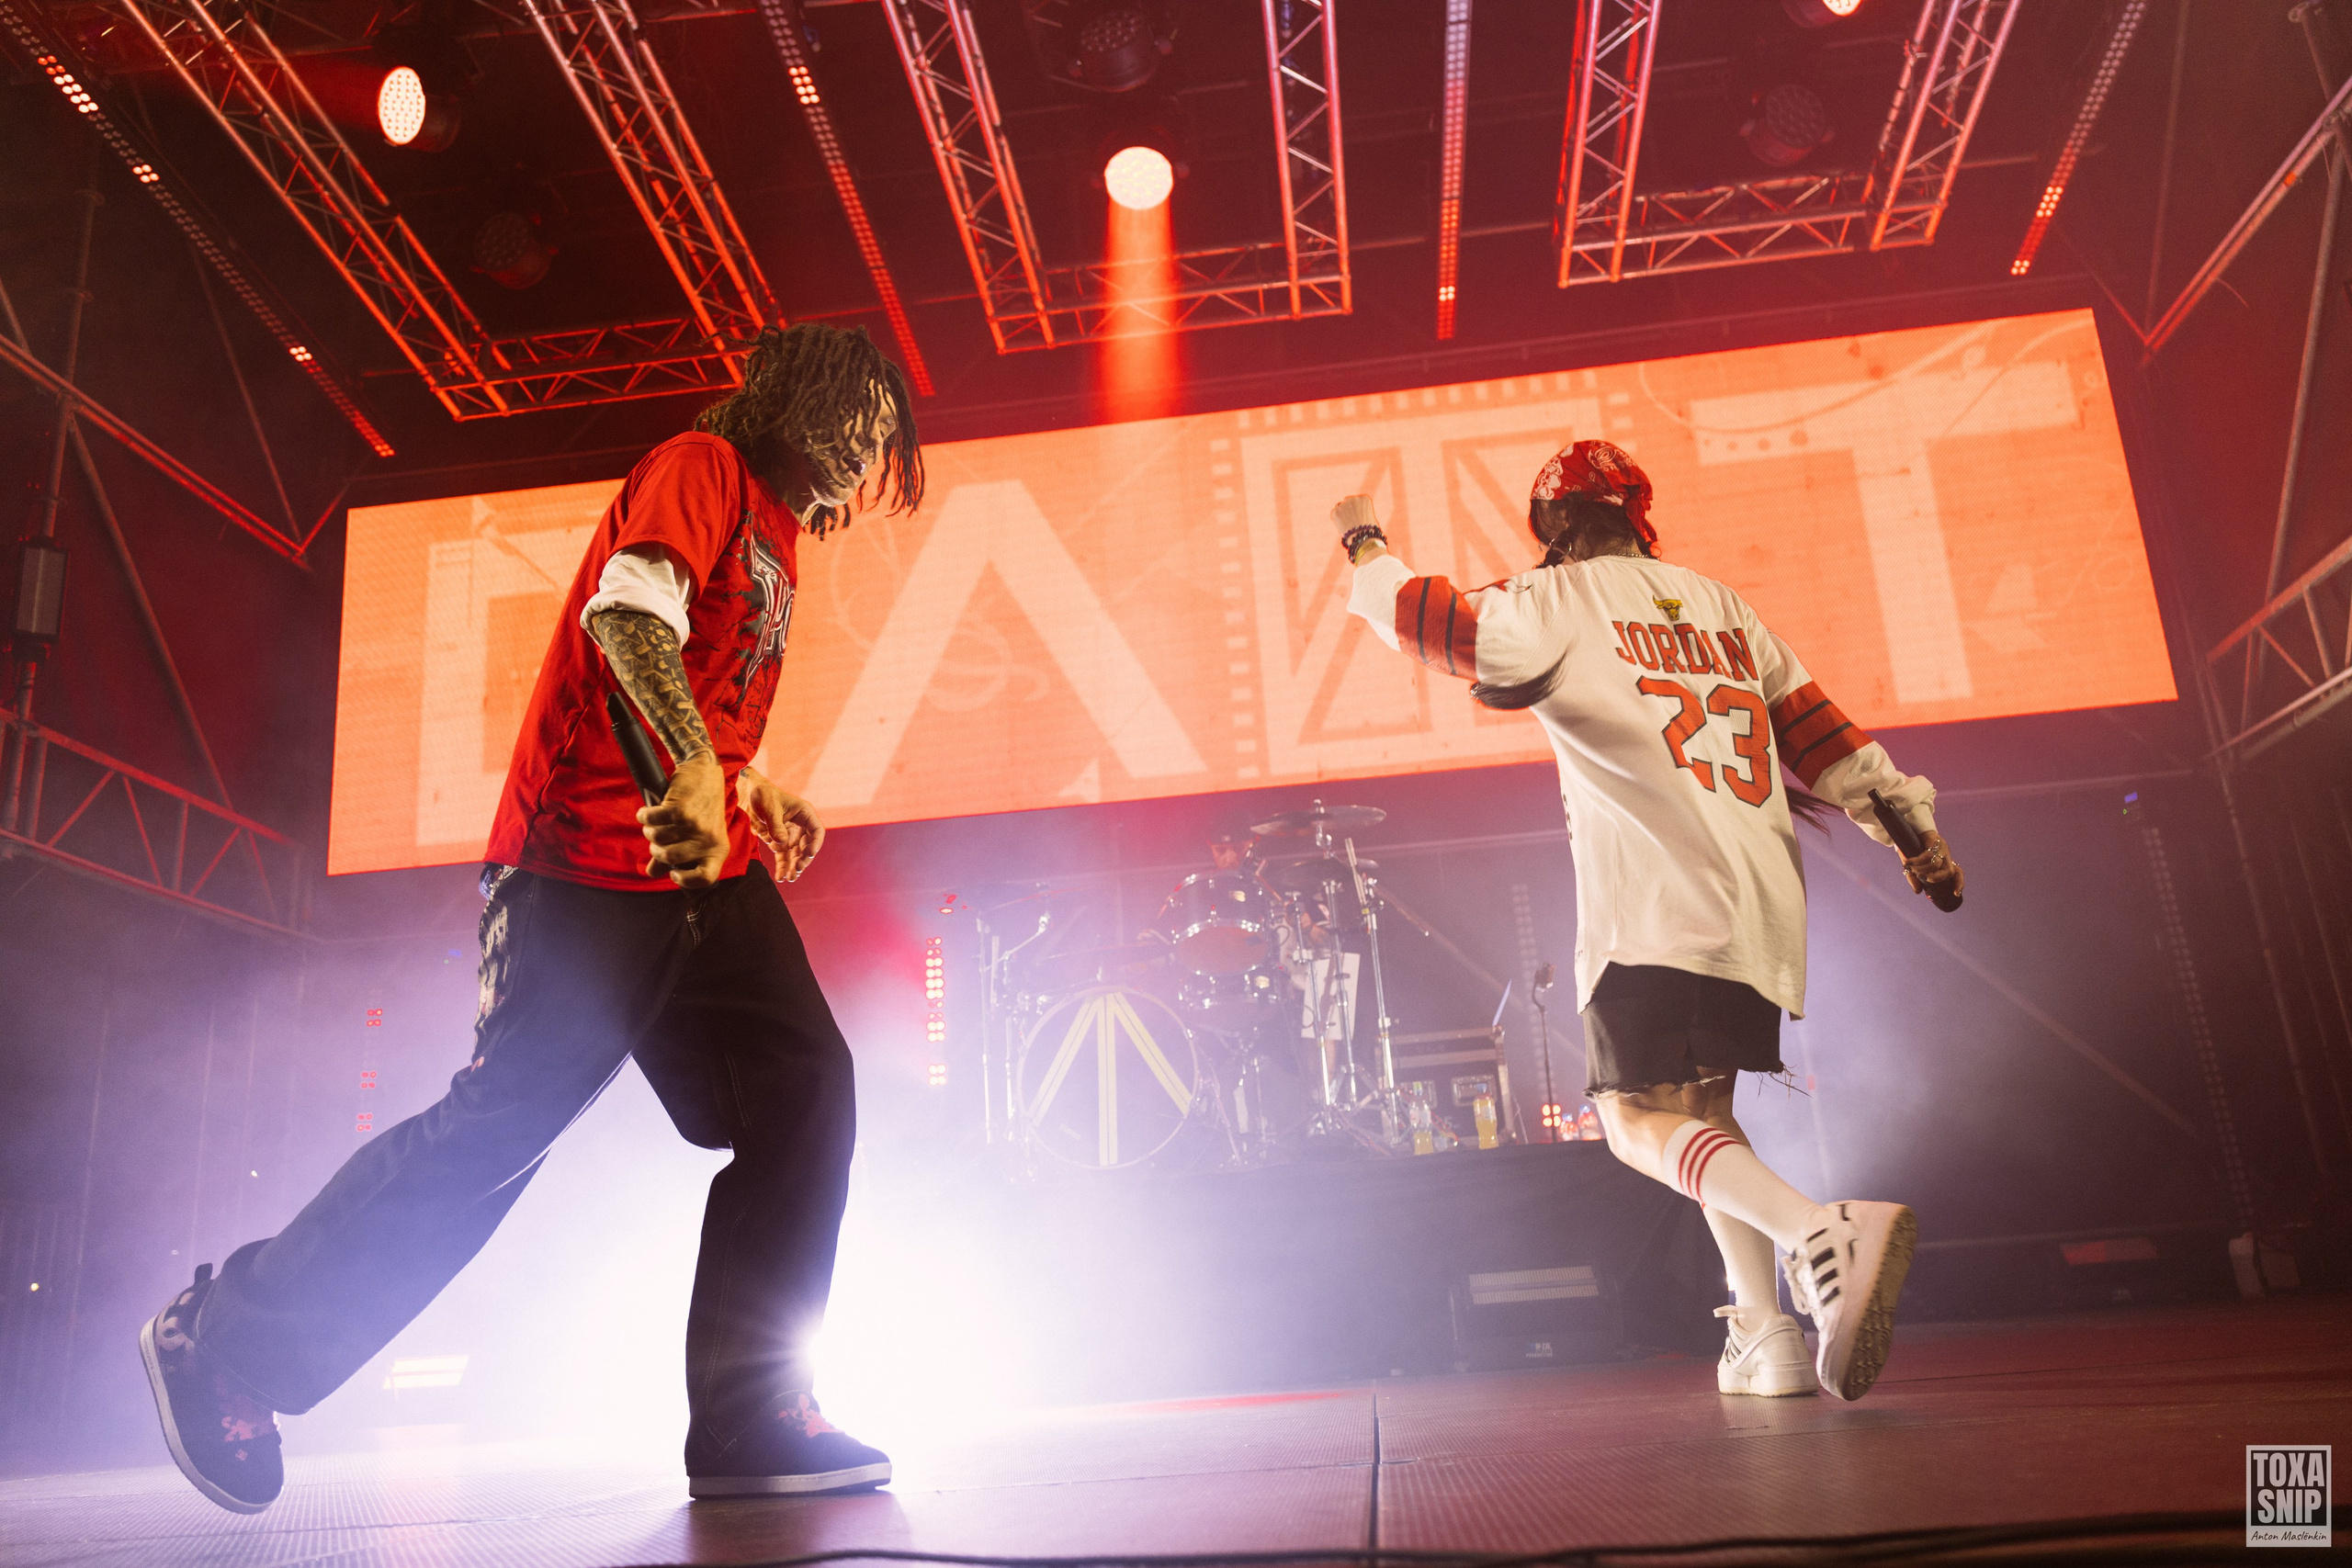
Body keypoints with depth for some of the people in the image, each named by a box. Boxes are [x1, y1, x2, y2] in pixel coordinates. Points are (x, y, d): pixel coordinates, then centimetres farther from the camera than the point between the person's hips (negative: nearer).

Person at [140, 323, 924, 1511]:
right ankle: (218, 1344, 13)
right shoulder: (704, 467, -3)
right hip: (590, 867, -8)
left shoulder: (776, 536, 24)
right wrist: (695, 764, -36)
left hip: (705, 878, 9)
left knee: (802, 1090, -8)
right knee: (500, 1125, -7)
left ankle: (750, 1419, -5)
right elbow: (626, 609, -22)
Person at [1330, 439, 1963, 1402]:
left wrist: (1364, 546, 17)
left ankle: (1823, 1231, -32)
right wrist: (1913, 825, 20)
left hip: (1657, 906, -7)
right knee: (1699, 1110, 17)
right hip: (1763, 902, 7)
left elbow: (1433, 620, -1)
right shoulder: (1720, 605, 20)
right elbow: (1816, 730, 18)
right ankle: (1767, 1337, 9)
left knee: (1639, 1121, -9)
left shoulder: (1558, 605, 2)